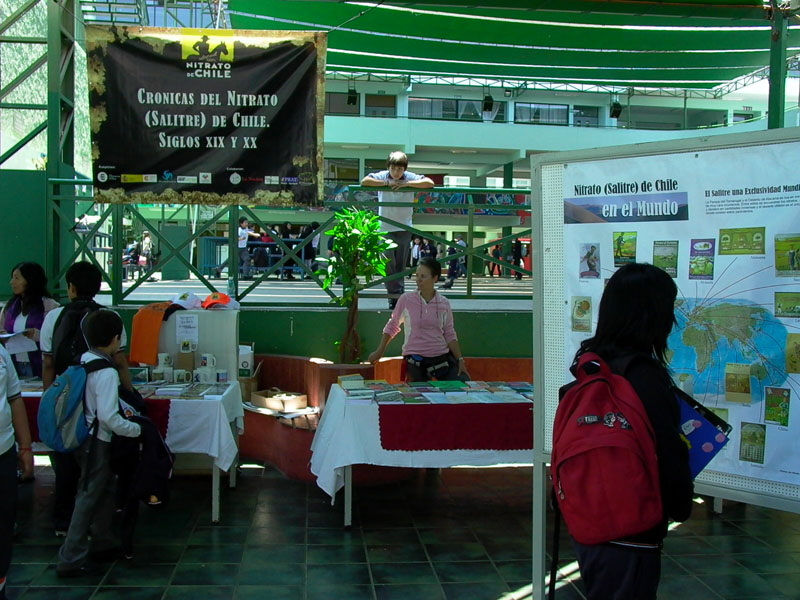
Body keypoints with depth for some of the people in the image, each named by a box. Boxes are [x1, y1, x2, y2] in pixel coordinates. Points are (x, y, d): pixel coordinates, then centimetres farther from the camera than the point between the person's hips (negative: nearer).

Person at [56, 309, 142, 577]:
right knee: (88, 497, 1)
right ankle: (70, 559, 8)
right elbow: (108, 417, -26)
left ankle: (103, 544, 35)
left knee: (105, 491, 21)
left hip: (85, 437, 9)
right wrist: (136, 429, -15)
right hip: (98, 442, -9)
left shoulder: (84, 361, 3)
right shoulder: (107, 373, -23)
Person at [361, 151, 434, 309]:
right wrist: (387, 183, -19)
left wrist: (407, 184, -20)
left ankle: (398, 296, 13)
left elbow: (430, 183, -16)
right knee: (389, 264, -9)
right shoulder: (382, 176, -4)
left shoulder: (410, 177, -4)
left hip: (404, 228, 1)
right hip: (385, 228, -1)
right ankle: (394, 296, -5)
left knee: (401, 265, 5)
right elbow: (364, 181, -18)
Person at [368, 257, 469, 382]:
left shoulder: (443, 303, 2)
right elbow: (392, 326, 8)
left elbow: (449, 334, 7)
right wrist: (379, 351, 10)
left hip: (442, 358, 2)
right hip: (415, 360, -2)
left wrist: (460, 359, 0)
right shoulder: (406, 300, -4)